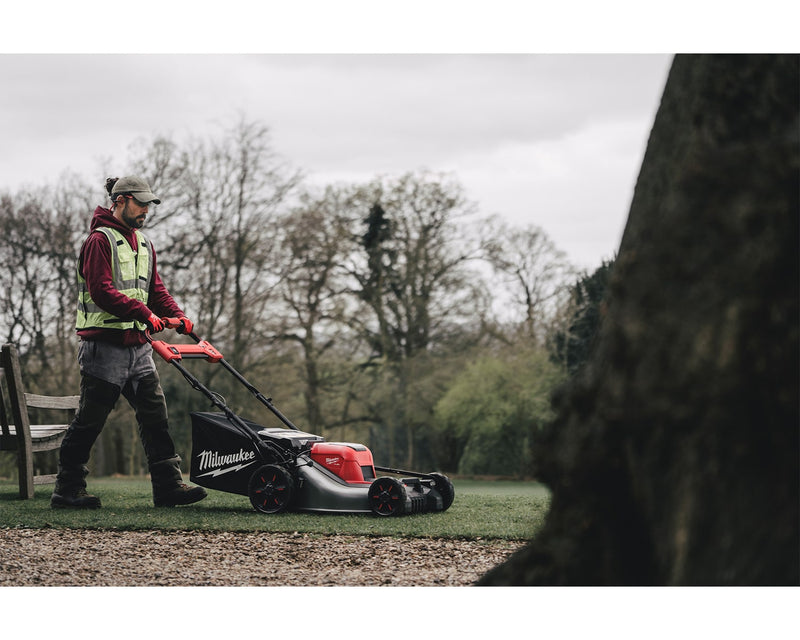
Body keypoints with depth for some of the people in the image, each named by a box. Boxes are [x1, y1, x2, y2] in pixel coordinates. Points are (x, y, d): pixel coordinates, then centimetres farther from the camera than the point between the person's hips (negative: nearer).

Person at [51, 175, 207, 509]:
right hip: (105, 346, -8)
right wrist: (143, 313, -26)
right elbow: (102, 291, -19)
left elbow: (155, 289, 18)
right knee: (90, 420, -2)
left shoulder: (143, 244, 18)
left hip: (137, 345, 8)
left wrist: (177, 316, 0)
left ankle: (168, 486, 1)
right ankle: (67, 489, 7)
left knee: (155, 415, 2)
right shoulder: (100, 240, -9)